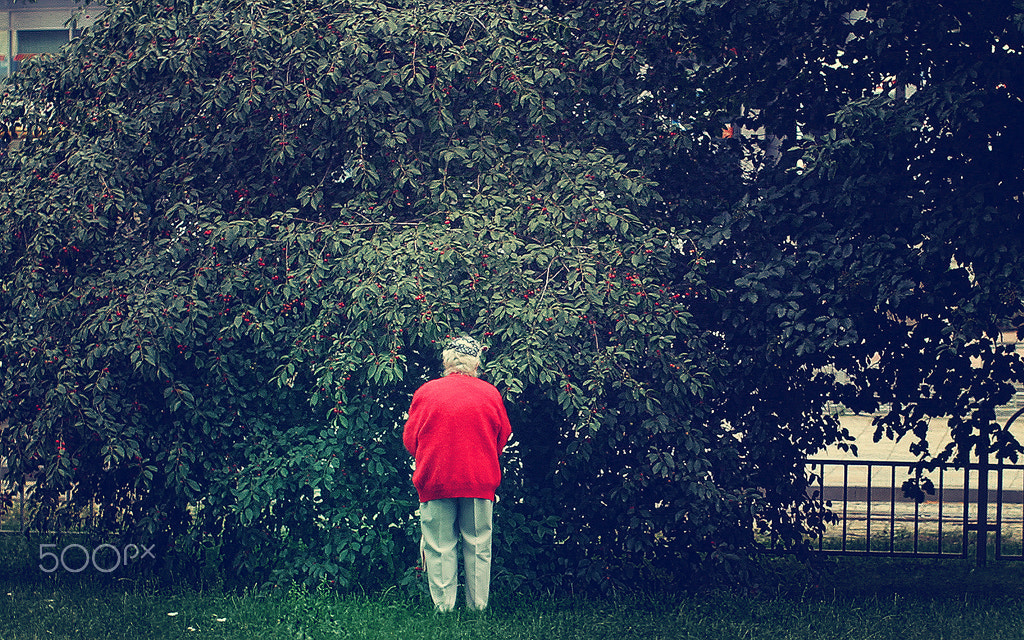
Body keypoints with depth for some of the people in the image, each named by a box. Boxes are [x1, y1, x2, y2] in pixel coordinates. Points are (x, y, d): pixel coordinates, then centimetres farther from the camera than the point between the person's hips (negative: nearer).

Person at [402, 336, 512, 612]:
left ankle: (443, 607, 4)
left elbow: (410, 439, 5)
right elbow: (503, 437, 12)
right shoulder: (490, 393, 2)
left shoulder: (425, 392, 0)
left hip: (435, 481, -1)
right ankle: (478, 607, 10)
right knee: (478, 547, 8)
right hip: (480, 482, 1)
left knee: (439, 548, 4)